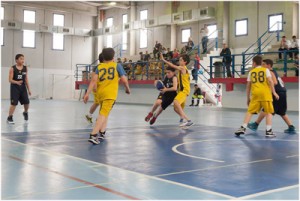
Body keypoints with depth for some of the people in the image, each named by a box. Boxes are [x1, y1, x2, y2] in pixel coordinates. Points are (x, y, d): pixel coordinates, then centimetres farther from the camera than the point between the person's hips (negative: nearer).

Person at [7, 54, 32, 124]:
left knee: (26, 102, 1)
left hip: (23, 87, 4)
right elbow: (10, 80, -11)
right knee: (14, 103, -5)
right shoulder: (12, 69, -9)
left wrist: (28, 89, 8)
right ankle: (9, 118, 8)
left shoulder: (25, 68, 4)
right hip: (15, 87, -4)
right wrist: (17, 82, -31)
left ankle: (25, 113, 32)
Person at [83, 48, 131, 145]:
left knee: (104, 112, 24)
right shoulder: (117, 65, 5)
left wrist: (87, 93, -5)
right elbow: (124, 80, -1)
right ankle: (93, 135, -23)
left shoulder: (99, 67, 10)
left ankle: (102, 133, 23)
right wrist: (127, 88, 17)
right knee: (103, 114, -11)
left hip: (100, 93, 4)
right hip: (110, 94, -4)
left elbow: (94, 80, -2)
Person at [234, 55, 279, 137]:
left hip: (255, 93, 2)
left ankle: (243, 128, 1)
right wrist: (274, 92, -2)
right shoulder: (265, 70, 10)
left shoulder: (251, 72, 15)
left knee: (250, 111, 9)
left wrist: (248, 98, 20)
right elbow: (270, 81, -4)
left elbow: (248, 86, 14)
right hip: (265, 93, -2)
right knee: (268, 112, 5)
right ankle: (268, 131, -2)